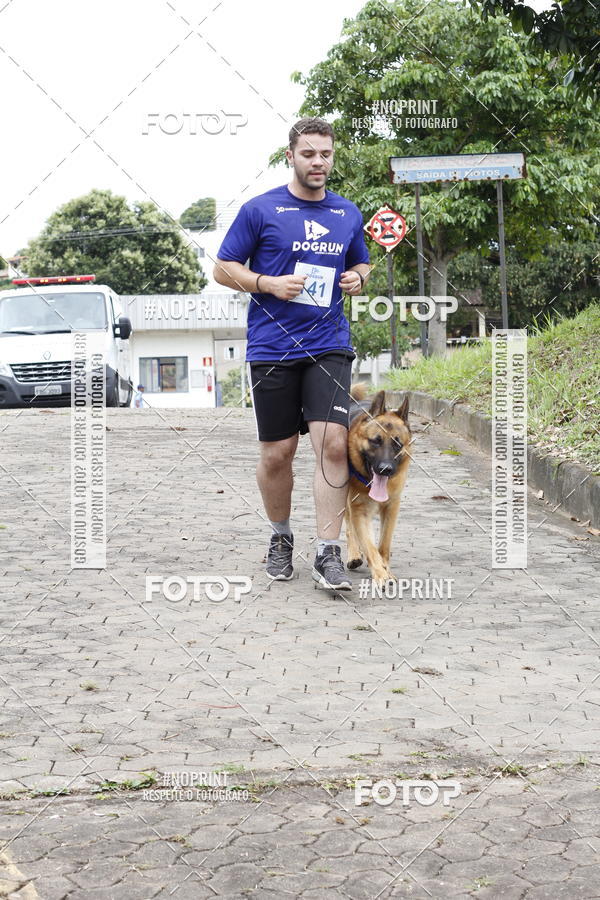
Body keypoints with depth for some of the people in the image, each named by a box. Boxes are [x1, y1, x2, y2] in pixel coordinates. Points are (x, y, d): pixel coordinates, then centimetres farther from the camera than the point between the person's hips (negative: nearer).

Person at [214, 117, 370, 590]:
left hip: (329, 346, 2)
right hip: (272, 348, -2)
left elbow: (361, 264, 27)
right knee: (277, 453, 5)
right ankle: (281, 536, 29)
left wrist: (357, 278, 3)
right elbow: (223, 268, 3)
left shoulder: (348, 214, 11)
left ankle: (329, 552, -6)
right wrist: (267, 284, -13)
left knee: (333, 443, -13)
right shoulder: (260, 210, -1)